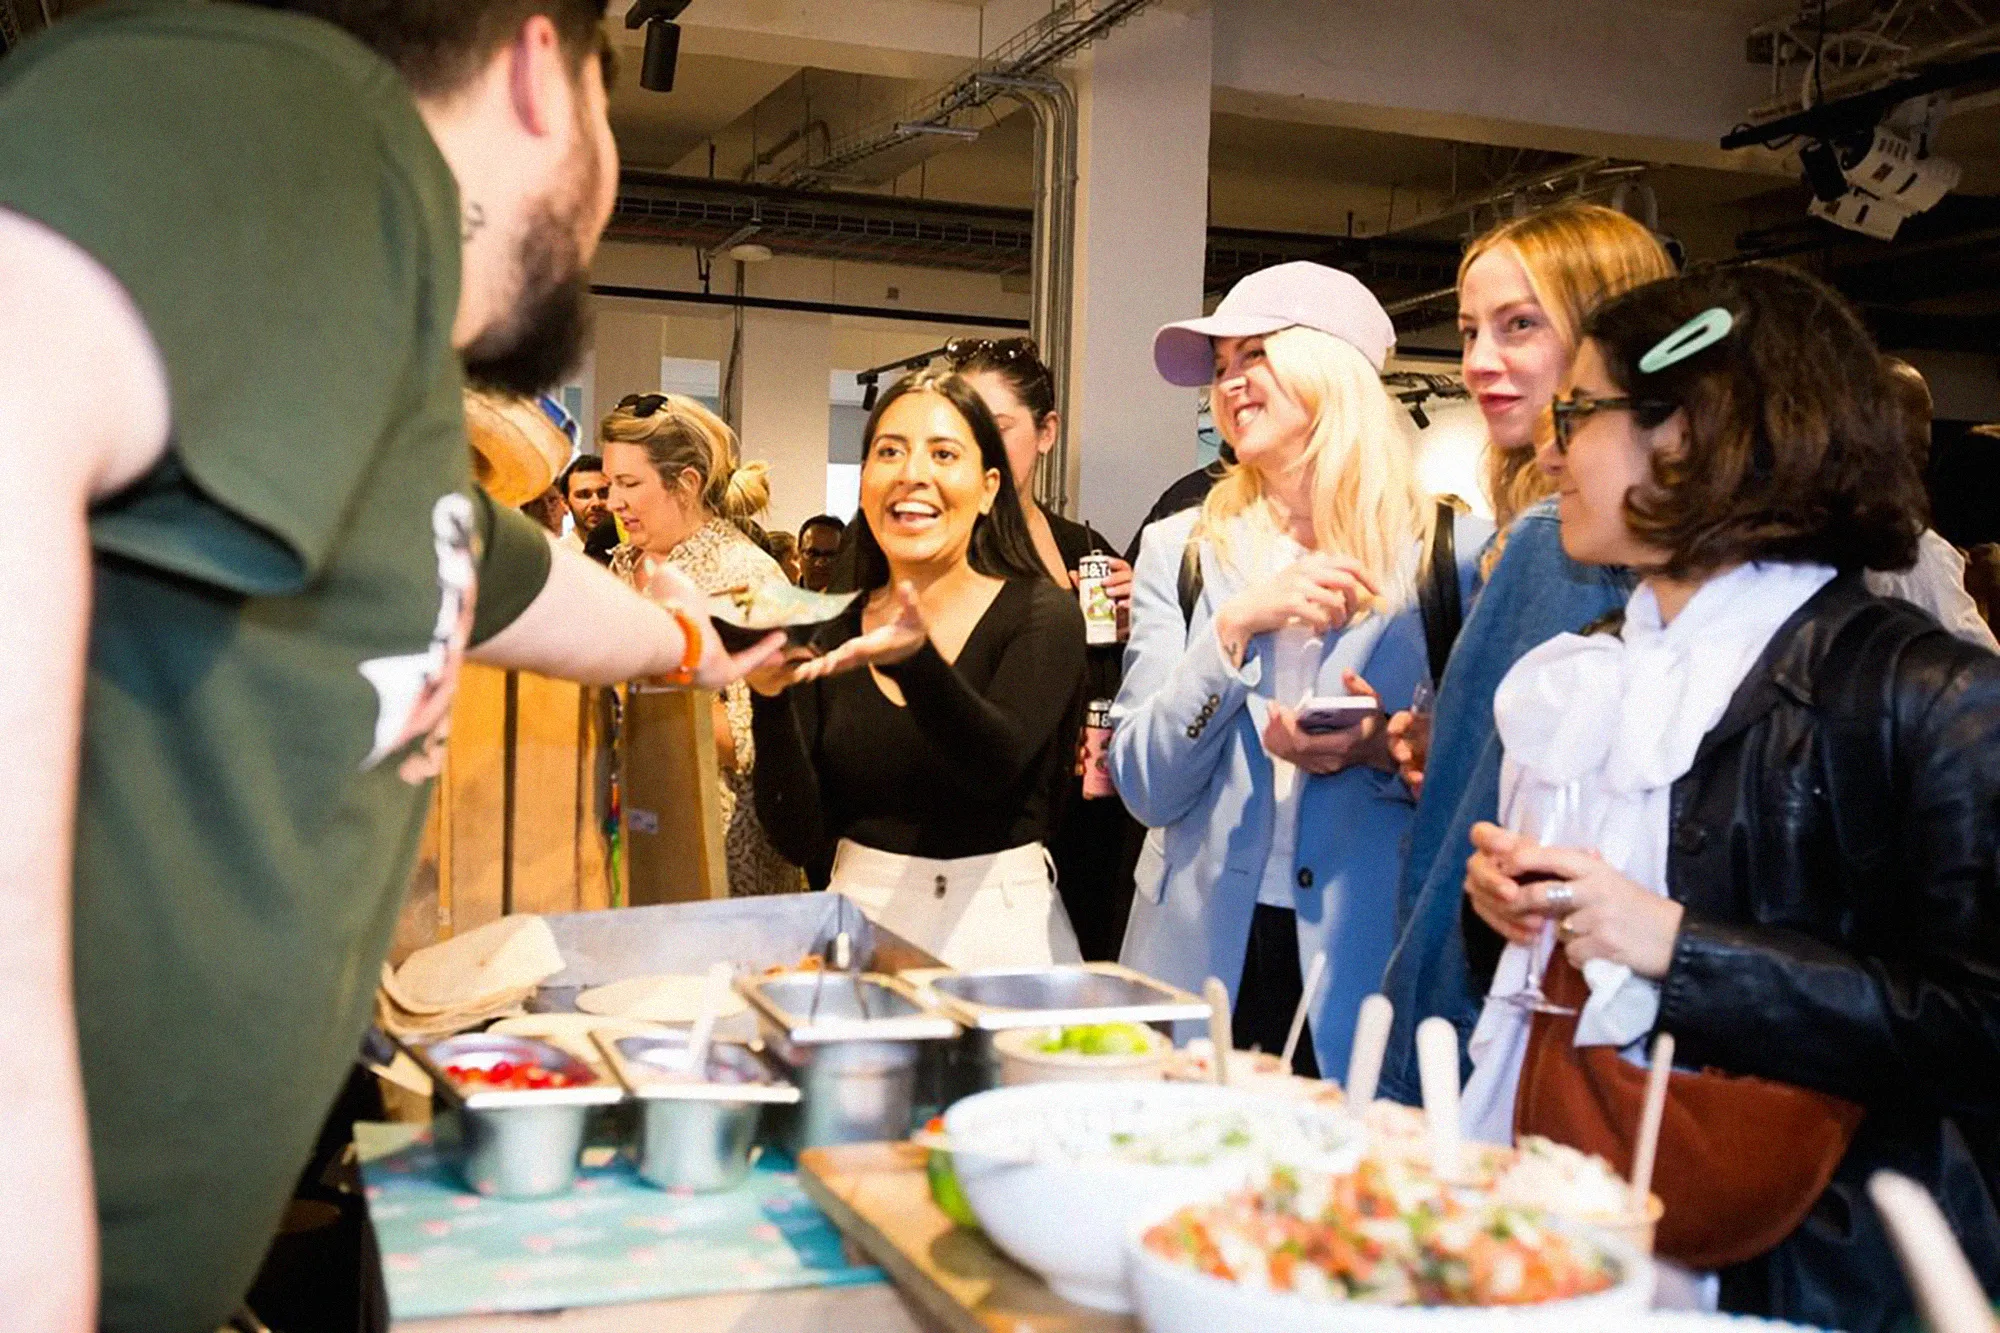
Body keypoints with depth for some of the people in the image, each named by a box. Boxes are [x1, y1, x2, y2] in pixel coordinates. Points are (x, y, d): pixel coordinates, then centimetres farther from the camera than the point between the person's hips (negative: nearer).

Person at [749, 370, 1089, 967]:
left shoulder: (1044, 616, -4)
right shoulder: (828, 631, 3)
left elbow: (995, 767, -21)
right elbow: (801, 838, -3)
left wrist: (914, 660, -37)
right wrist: (771, 697, -18)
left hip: (1000, 928, -2)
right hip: (861, 920, 3)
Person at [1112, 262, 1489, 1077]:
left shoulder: (1455, 550, 0)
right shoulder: (1180, 550, 6)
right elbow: (1145, 788, -3)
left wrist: (1389, 751, -17)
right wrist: (1235, 626, -15)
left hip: (1372, 966, -1)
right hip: (1205, 959, 2)